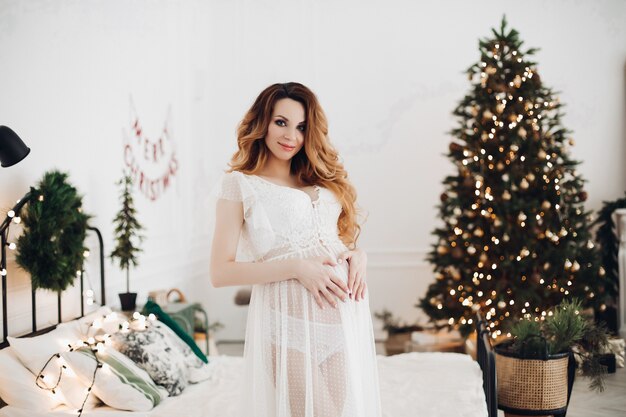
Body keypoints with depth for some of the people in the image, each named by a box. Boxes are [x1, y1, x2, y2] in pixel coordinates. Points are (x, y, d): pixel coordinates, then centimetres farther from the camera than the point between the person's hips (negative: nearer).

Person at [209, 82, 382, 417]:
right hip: (288, 315, -5)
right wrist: (296, 267, -16)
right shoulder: (239, 183, 1)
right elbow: (220, 272, -7)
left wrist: (358, 254, 1)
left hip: (344, 312, 6)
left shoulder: (323, 180, 19)